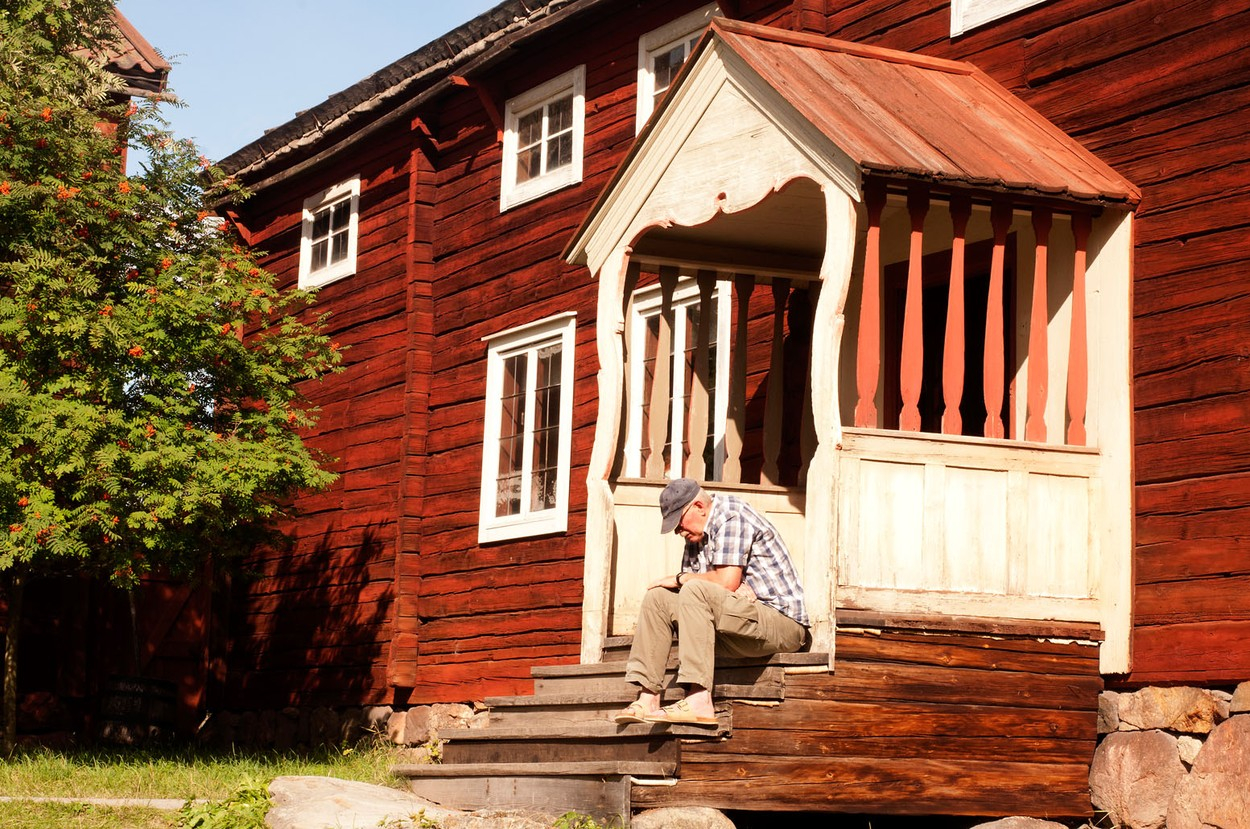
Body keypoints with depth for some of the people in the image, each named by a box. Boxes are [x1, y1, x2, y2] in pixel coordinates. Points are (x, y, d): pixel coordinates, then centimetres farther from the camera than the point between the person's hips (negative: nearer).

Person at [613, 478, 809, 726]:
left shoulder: (731, 515, -11)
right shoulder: (696, 536, 16)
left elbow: (727, 582, -21)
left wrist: (681, 579, -6)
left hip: (783, 623, -9)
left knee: (695, 591, -29)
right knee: (657, 597, 1)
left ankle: (699, 701, -37)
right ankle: (647, 699, -9)